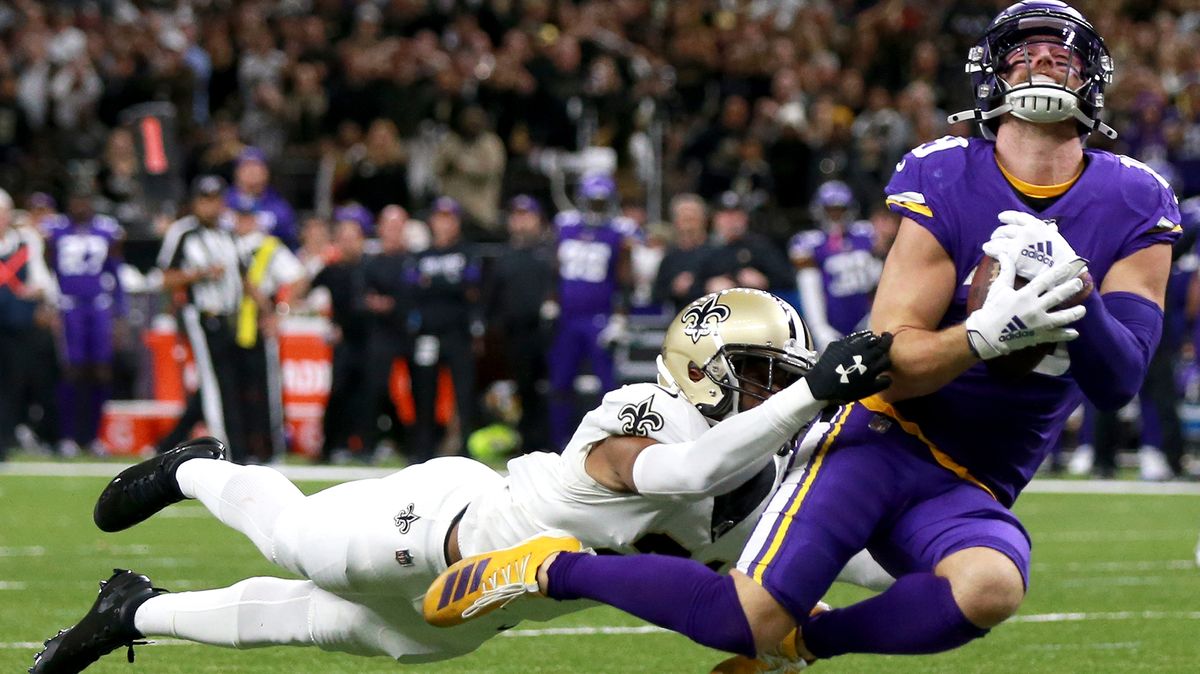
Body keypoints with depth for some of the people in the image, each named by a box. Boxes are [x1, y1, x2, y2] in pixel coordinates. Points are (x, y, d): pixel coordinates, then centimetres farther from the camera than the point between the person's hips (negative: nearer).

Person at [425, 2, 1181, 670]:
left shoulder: (1134, 209, 1)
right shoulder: (945, 185, -7)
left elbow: (1119, 382, -7)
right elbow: (890, 362, -12)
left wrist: (1074, 297, -26)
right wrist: (989, 333, -30)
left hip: (970, 490, 2)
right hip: (883, 435, -2)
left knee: (992, 587, -34)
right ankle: (556, 568, 7)